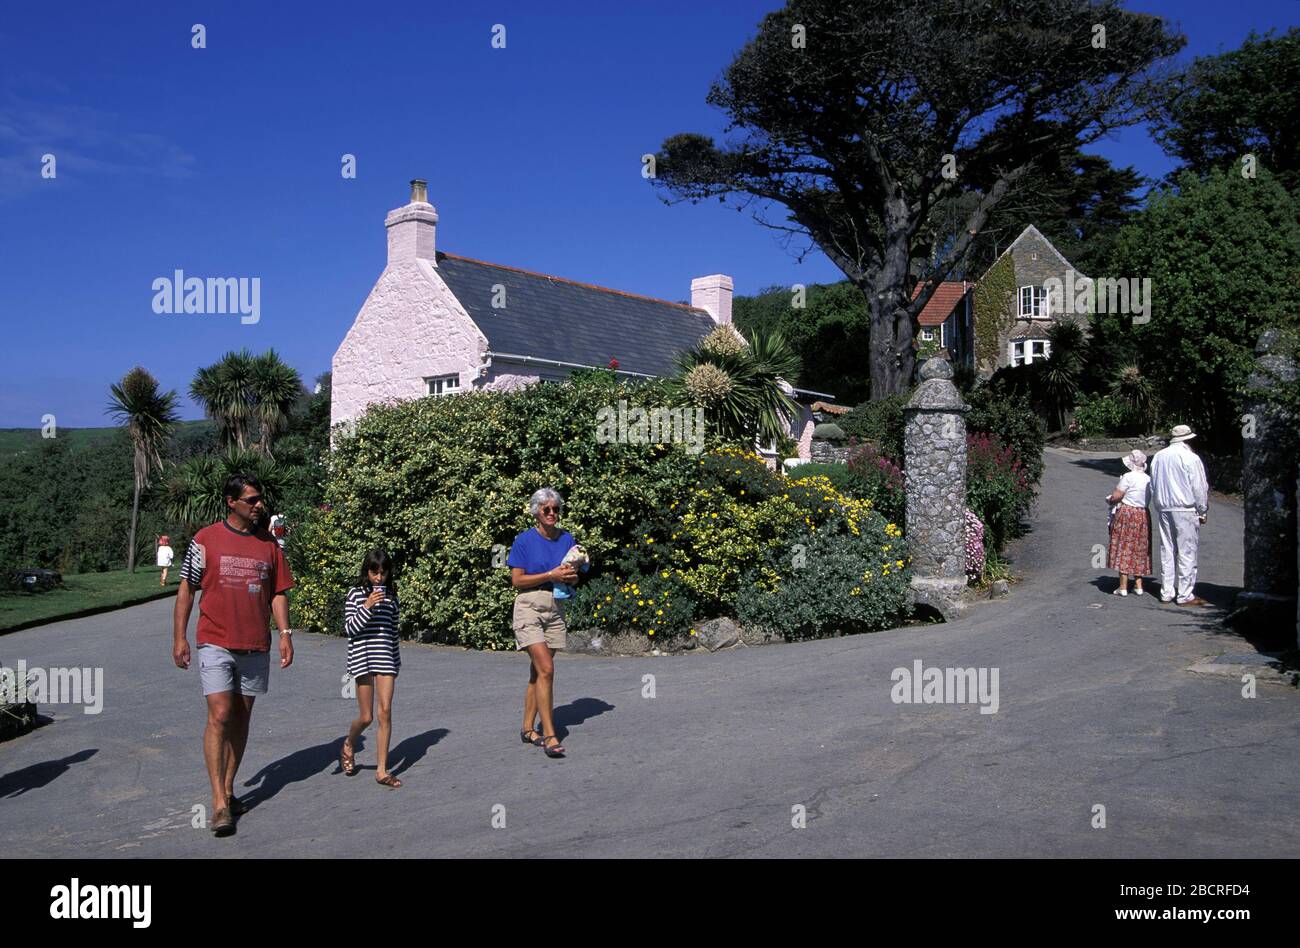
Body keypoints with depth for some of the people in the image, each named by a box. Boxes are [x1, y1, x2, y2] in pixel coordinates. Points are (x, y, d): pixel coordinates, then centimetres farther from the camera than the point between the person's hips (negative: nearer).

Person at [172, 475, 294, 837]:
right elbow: (186, 589, 2)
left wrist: (285, 634, 0)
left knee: (241, 718, 10)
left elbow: (278, 593, 10)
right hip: (216, 643, -3)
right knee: (220, 716, -10)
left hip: (256, 646, 4)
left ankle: (228, 790, 24)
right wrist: (179, 637, -2)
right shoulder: (206, 539, -2)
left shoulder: (269, 544, 7)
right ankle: (219, 803, -6)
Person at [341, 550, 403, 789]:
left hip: (385, 657, 3)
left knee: (385, 711, -5)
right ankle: (348, 745, 34)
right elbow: (349, 628, -6)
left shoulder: (391, 595, 10)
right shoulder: (356, 593, -1)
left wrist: (396, 662, 17)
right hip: (362, 656, -3)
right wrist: (367, 606, -19)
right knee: (366, 716, 1)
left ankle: (382, 770, 3)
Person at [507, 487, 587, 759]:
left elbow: (574, 581, 13)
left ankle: (528, 729, 22)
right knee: (546, 669, -14)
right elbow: (517, 581, -9)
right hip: (529, 606, -5)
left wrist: (571, 575, -10)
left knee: (538, 671, 11)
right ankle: (549, 736, -12)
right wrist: (551, 575, -16)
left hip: (556, 608, 5)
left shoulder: (567, 539, 7)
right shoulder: (524, 540, -6)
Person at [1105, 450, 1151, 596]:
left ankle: (1123, 587, -2)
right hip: (1143, 515, 7)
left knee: (1124, 549, -2)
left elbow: (1116, 496, -16)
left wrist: (1110, 500, 5)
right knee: (1139, 550, 14)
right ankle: (1138, 585, 16)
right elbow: (1146, 498, 11)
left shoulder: (1128, 477, -15)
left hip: (1126, 514, -7)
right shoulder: (1148, 479, 6)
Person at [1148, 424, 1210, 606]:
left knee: (1167, 551, 11)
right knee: (1187, 552, 0)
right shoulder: (1190, 458, -11)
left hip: (1163, 510, 6)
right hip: (1185, 510, -6)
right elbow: (1200, 488, -8)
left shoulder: (1158, 457, 8)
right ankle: (1185, 595, 2)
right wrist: (1203, 512, 1)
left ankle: (1166, 593, 15)